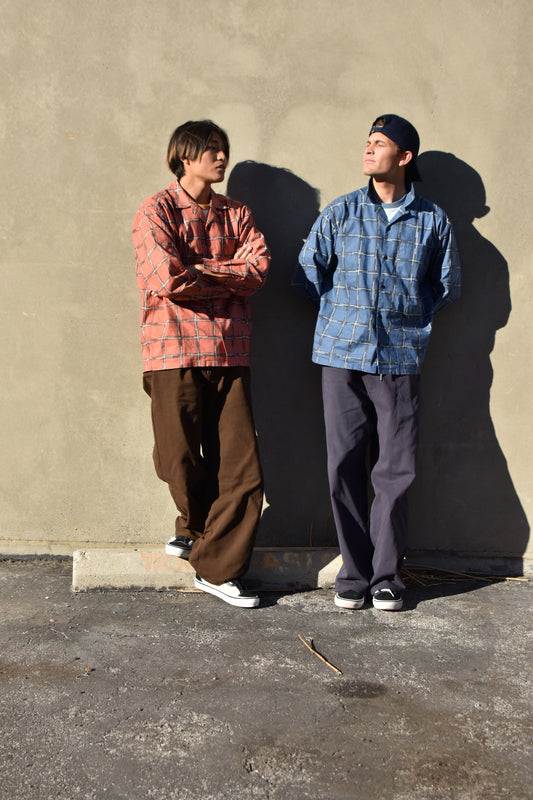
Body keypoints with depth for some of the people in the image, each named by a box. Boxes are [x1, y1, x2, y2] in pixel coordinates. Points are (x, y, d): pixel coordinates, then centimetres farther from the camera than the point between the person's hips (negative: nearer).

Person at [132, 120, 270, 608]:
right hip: (176, 351, -4)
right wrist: (228, 282, -1)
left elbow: (259, 269, 1)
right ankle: (199, 528, 33)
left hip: (229, 352, 4)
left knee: (242, 470, -1)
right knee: (181, 462, 1)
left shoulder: (236, 214, 18)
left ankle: (218, 568, 12)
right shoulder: (157, 211, 3)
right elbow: (168, 279, -13)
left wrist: (199, 270, -10)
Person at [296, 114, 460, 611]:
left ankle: (386, 575, 13)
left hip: (400, 360, 0)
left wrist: (409, 317, 10)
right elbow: (307, 272, 11)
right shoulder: (340, 213, 7)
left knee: (395, 469, 0)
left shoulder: (432, 220, 7)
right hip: (342, 355, 1)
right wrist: (349, 311, 9)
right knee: (346, 467, 0)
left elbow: (447, 285, 18)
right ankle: (354, 572, 13)